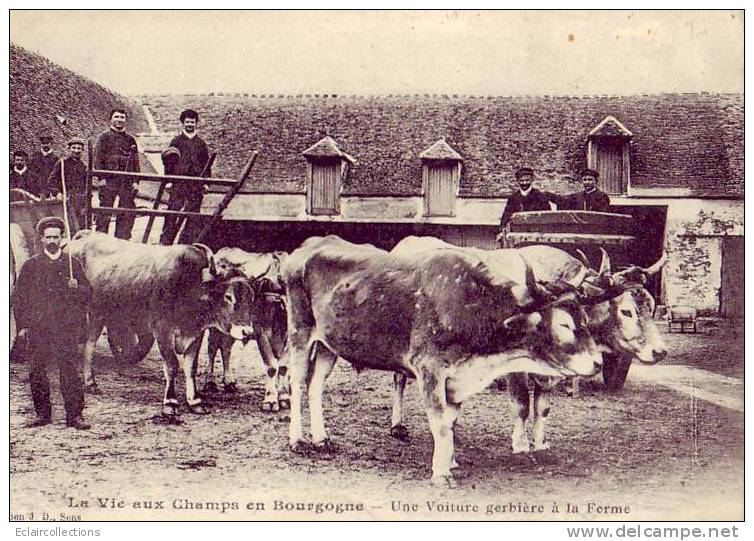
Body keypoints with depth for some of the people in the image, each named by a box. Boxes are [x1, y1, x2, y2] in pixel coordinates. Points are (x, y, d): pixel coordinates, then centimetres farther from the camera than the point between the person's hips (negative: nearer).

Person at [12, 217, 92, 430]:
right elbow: (18, 297, 11)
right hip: (38, 328, 1)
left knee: (71, 371, -5)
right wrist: (22, 325, 4)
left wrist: (76, 288, -10)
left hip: (67, 328, -1)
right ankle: (43, 414, 15)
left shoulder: (72, 263, 11)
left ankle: (75, 415, -1)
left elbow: (88, 293, 12)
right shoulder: (31, 265, 11)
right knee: (36, 372, 3)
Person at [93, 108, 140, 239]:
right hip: (109, 179, -3)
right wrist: (101, 177, -10)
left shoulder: (130, 139, 16)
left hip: (127, 180, 3)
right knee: (105, 210, -2)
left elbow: (135, 161, 15)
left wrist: (136, 181, 7)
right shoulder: (104, 137, 7)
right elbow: (98, 158, 1)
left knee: (128, 211, 0)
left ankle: (122, 239, 6)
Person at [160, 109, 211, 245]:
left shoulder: (201, 143, 16)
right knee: (173, 211, -8)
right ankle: (165, 241, -7)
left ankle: (186, 243, 4)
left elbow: (206, 164, 14)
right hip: (178, 181, -2)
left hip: (196, 183, 2)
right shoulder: (176, 141, 11)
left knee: (193, 213, -1)